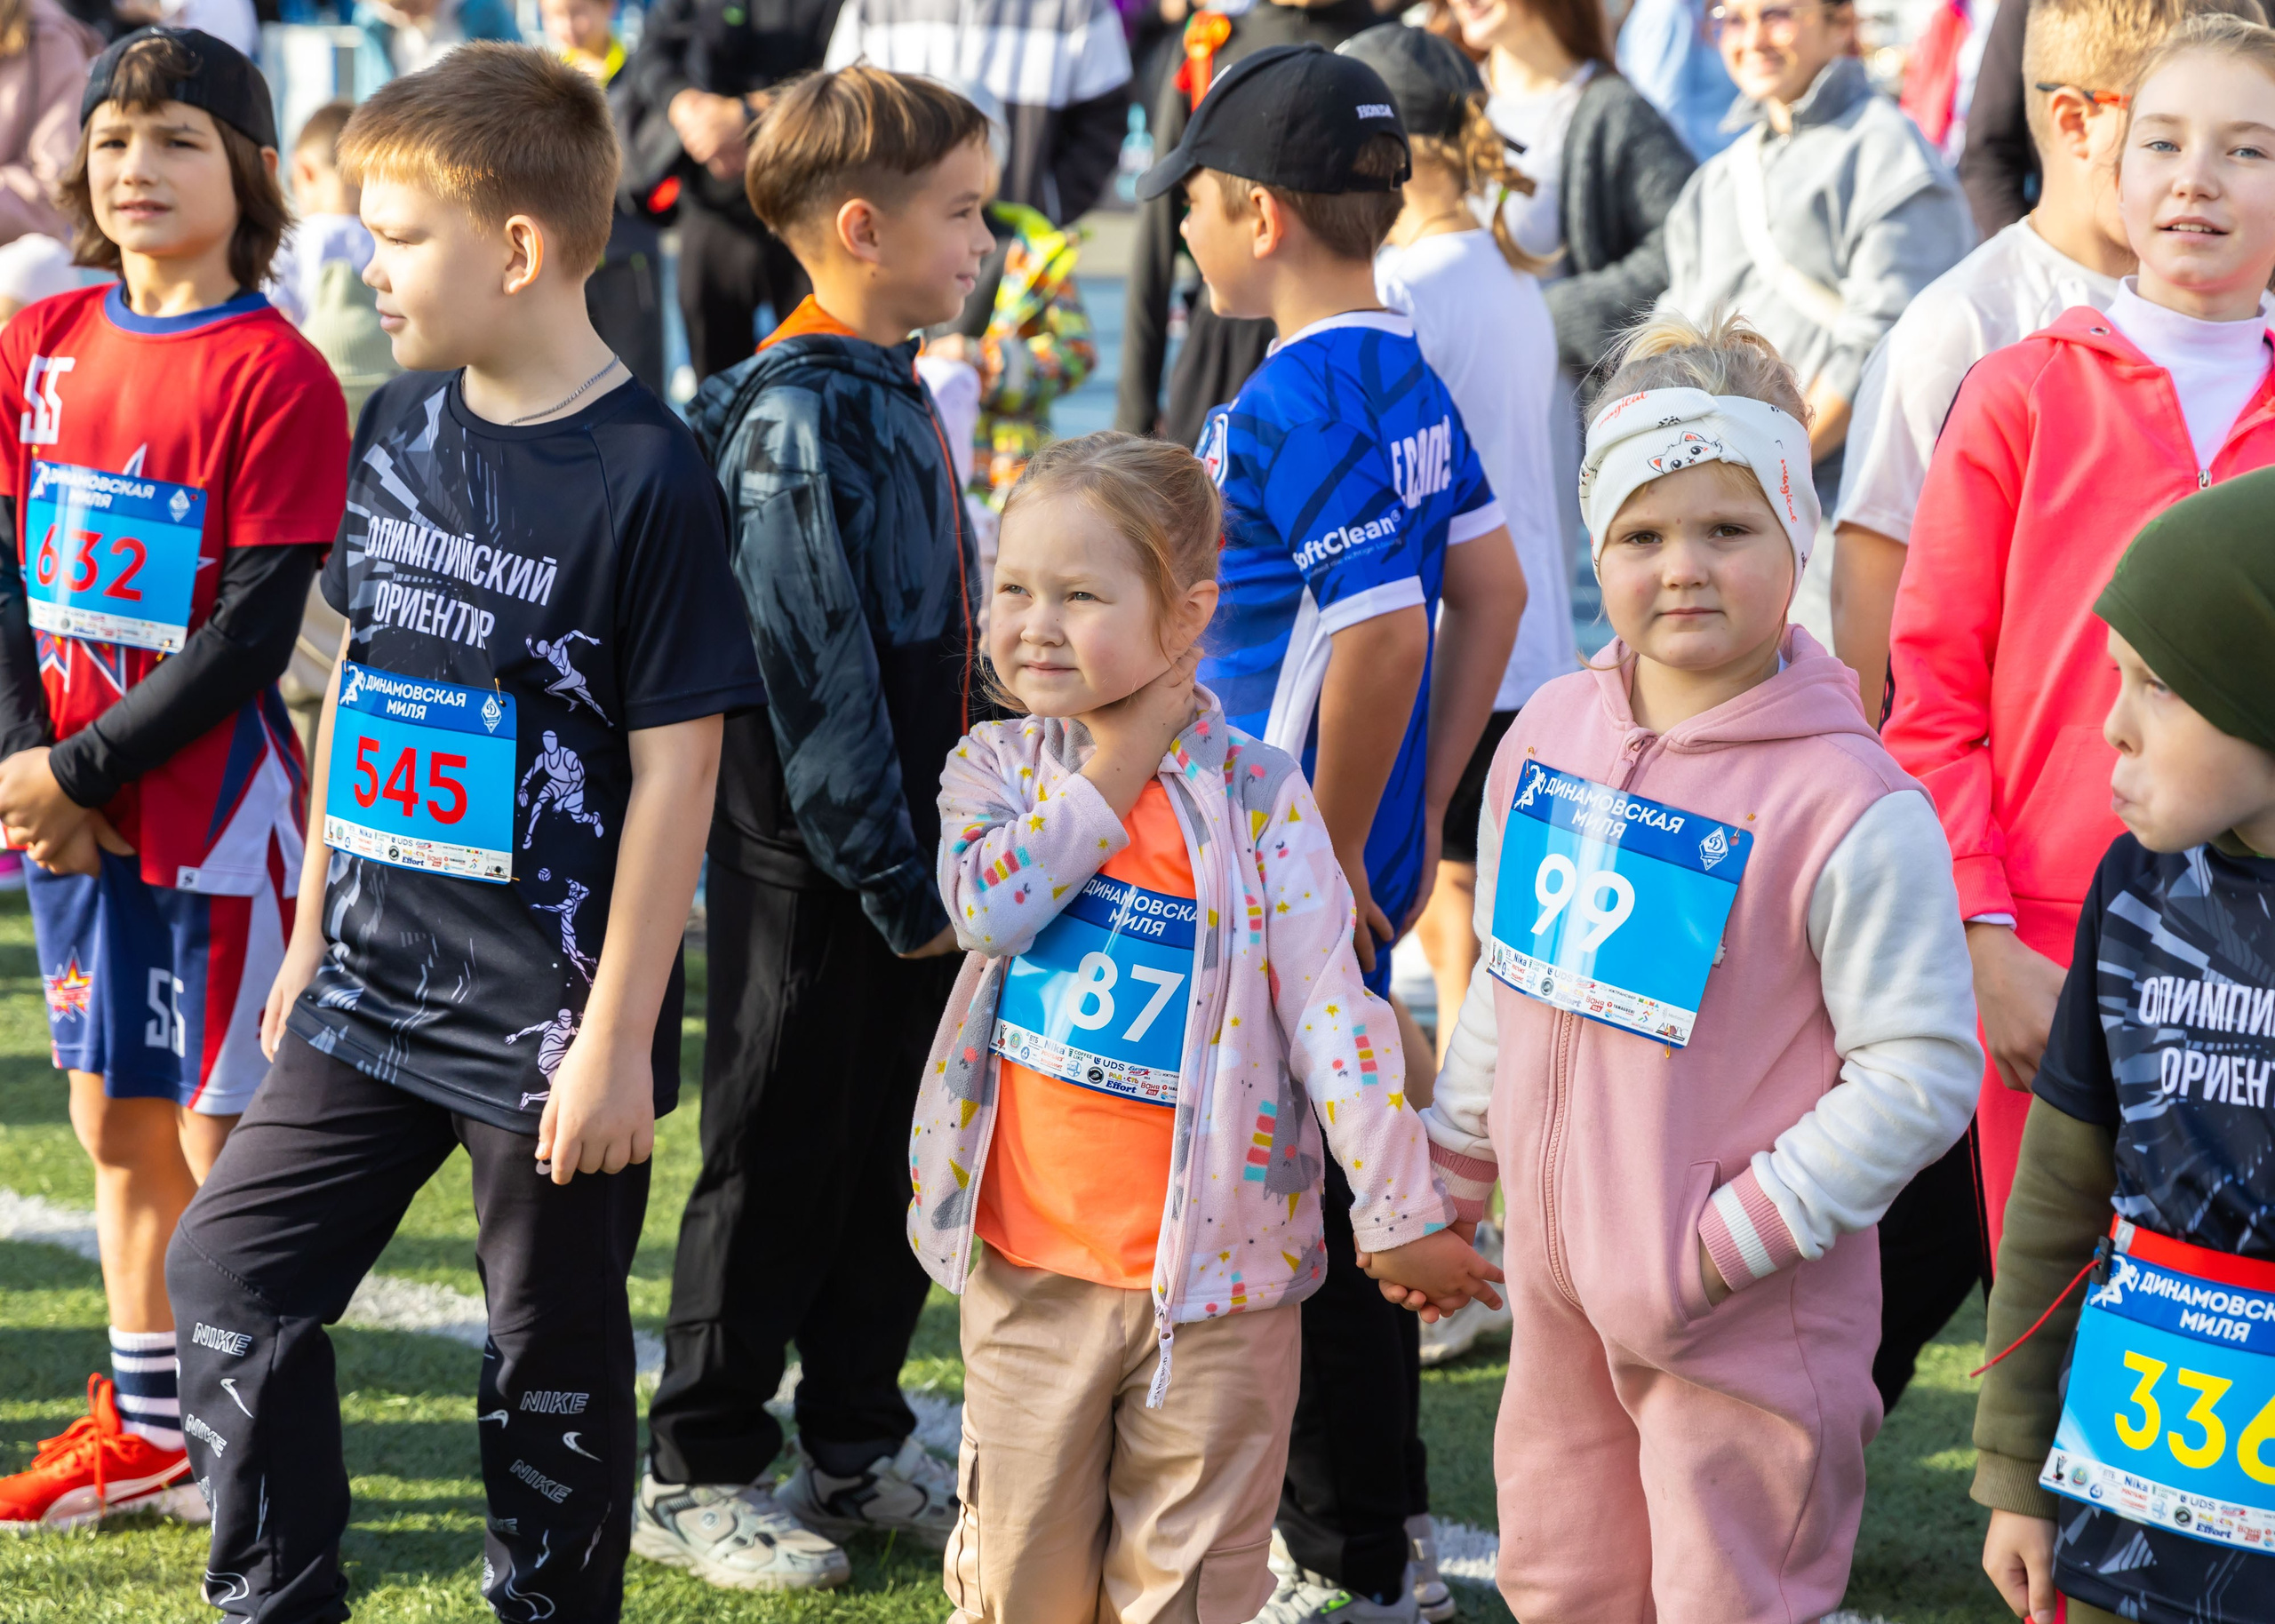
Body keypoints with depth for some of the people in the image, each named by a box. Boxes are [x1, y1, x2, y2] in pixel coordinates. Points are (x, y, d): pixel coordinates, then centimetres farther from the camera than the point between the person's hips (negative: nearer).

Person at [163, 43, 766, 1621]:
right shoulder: (400, 425, 5)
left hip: (547, 1017, -6)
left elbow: (676, 771, -15)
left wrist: (618, 1036, -16)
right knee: (232, 1275, 4)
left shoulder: (647, 476, -15)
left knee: (552, 1362, 7)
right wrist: (313, 927, 15)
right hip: (375, 988, 6)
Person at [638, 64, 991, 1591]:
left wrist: (954, 852, 14)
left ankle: (858, 1448, 29)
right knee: (779, 1167, 3)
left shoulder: (894, 392, 10)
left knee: (894, 1163, 16)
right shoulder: (794, 417, -19)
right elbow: (816, 677, -21)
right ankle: (698, 1476, 16)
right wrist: (896, 886, -18)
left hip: (915, 859, 9)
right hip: (813, 876, -8)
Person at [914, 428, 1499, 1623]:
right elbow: (987, 906, -19)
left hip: (1212, 1263, -2)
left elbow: (1329, 1006, -8)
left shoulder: (1256, 795, -7)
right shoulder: (994, 766, 1)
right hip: (1029, 1263, 2)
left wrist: (1403, 1216, -8)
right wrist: (1120, 763, -16)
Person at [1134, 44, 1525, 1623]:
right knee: (1343, 1181, 19)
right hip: (1368, 858, 9)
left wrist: (1332, 860, -18)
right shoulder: (1408, 380, 8)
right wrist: (1423, 814, 16)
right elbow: (1491, 592, 14)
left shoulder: (1295, 408, -20)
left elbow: (1380, 638, -27)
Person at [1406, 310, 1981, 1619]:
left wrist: (1732, 1240, -19)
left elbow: (1923, 1073, -19)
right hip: (1561, 1285, 7)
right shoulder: (1551, 735, 3)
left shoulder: (1851, 807, -19)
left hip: (1748, 1315, -6)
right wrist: (1451, 1174, 19)